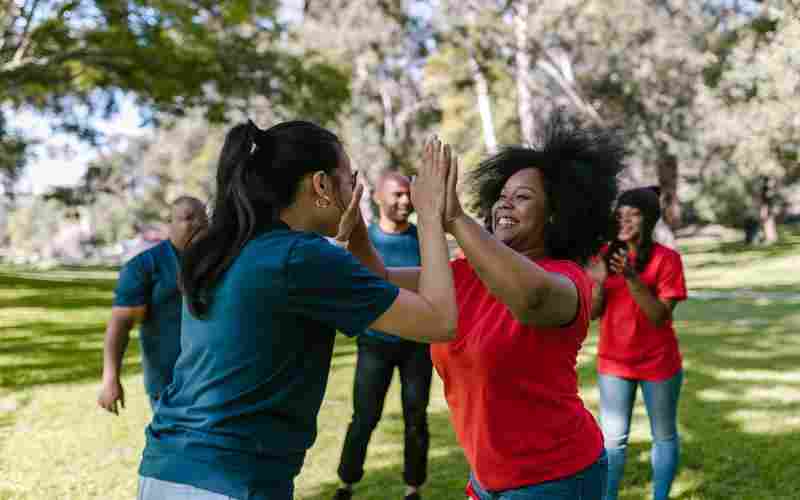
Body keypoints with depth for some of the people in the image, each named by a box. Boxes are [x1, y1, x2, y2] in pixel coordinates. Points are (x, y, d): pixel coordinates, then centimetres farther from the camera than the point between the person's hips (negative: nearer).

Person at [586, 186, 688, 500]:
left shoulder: (666, 258, -12)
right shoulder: (606, 255, 0)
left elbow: (660, 317, -18)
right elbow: (593, 313, -1)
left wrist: (631, 278, -29)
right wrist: (599, 282, -20)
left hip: (658, 363, -2)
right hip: (613, 362, 3)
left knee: (664, 435, 12)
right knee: (612, 438, 3)